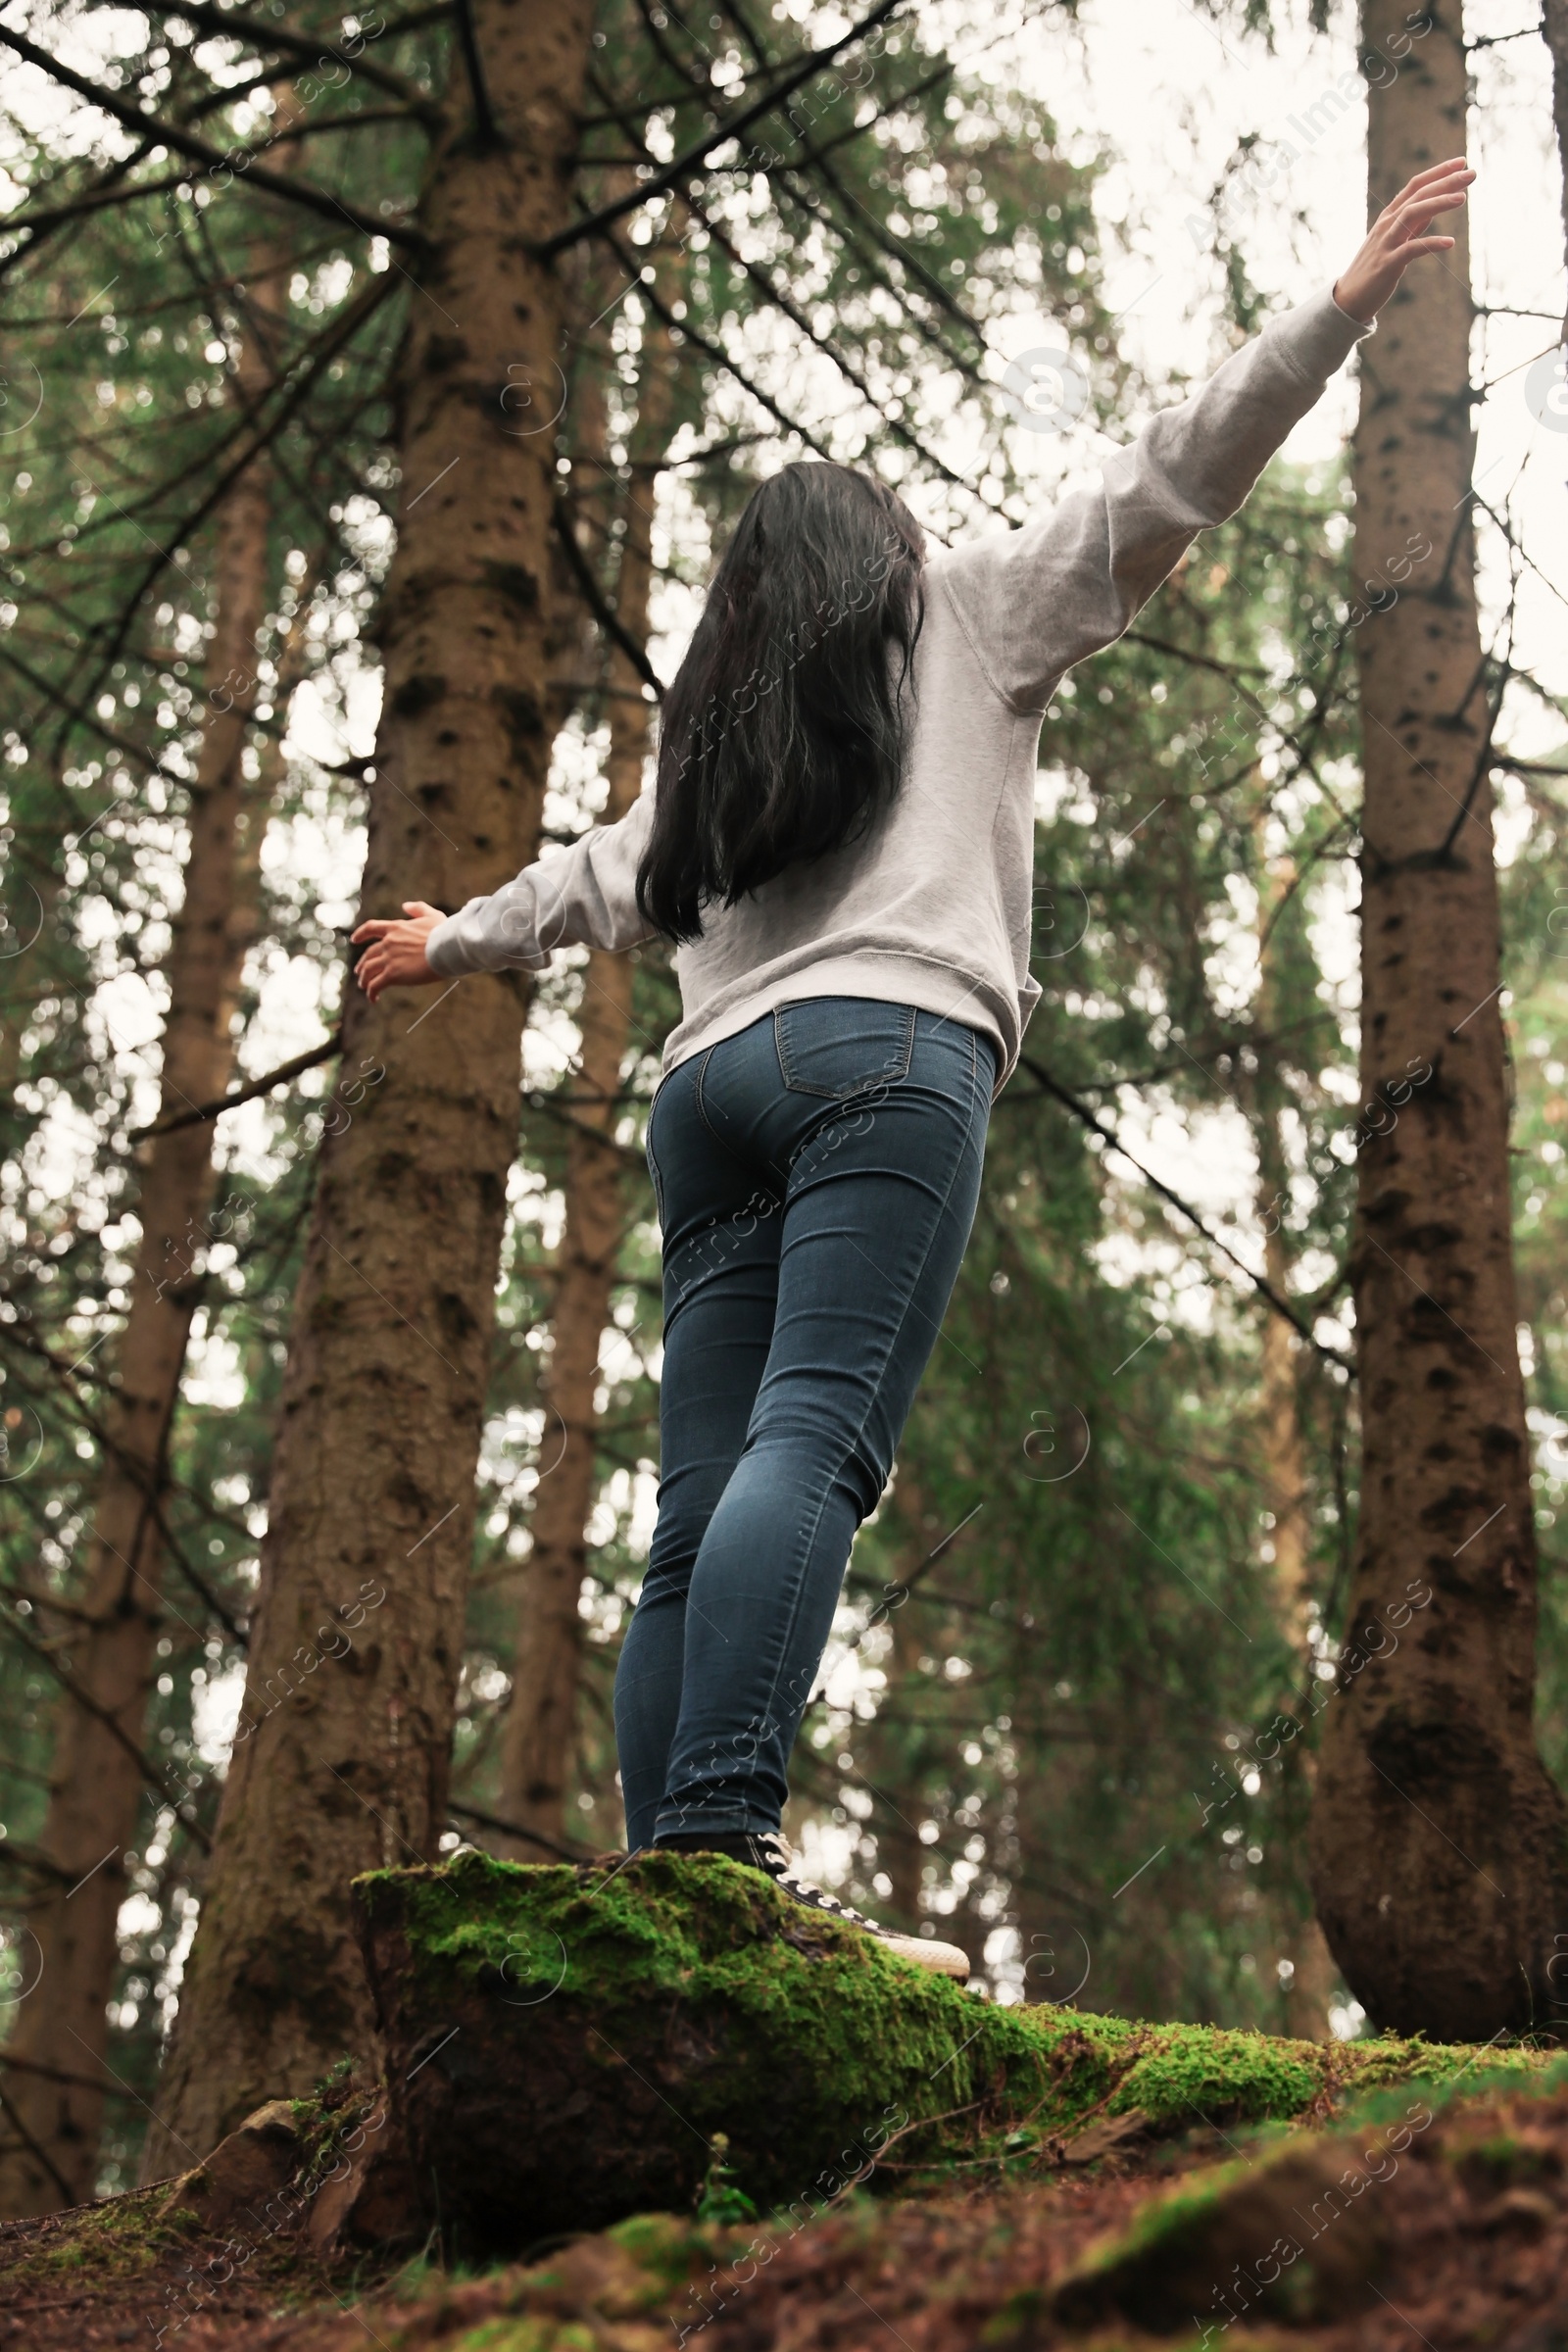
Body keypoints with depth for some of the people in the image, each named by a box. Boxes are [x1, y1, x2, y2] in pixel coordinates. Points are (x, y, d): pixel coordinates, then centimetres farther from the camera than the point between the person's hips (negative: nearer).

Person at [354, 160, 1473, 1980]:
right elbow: (1160, 488, 14)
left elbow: (607, 874, 41)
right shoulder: (957, 614, 20)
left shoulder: (710, 720, 31)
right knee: (813, 1438, -21)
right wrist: (1343, 304, 17)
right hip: (888, 1045, -5)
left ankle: (664, 1864, -12)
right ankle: (725, 1833, -36)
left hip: (712, 1078, 5)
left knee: (703, 1503, -2)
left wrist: (452, 942, 60)